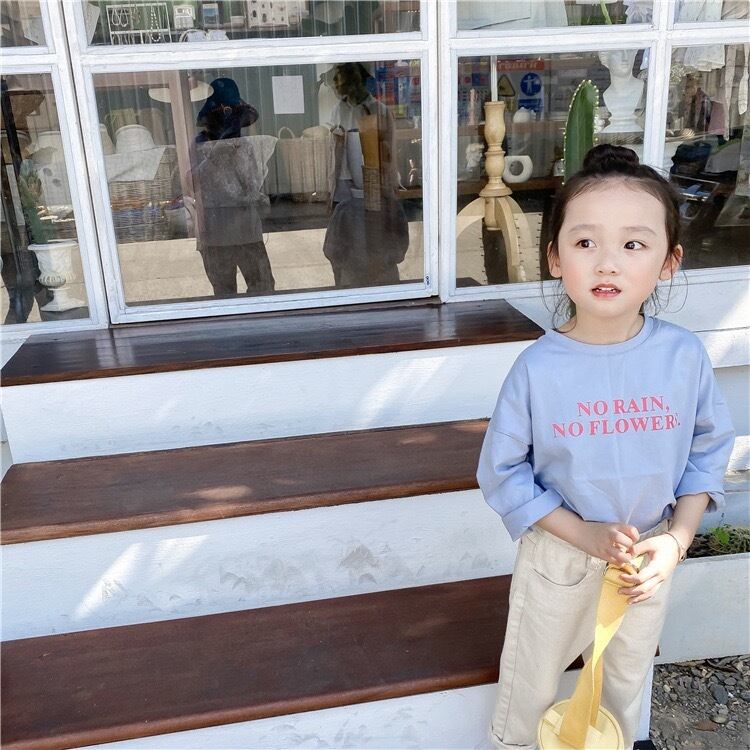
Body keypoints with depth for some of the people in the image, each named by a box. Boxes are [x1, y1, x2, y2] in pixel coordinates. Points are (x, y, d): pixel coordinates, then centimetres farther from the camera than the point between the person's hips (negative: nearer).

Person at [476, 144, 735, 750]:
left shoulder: (684, 355, -16)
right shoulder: (538, 367, -22)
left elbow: (709, 451, -2)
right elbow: (502, 471, -14)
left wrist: (677, 539, -11)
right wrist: (583, 534, -20)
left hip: (650, 553, 2)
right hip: (559, 551, -2)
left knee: (627, 676, 27)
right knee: (533, 675, 21)